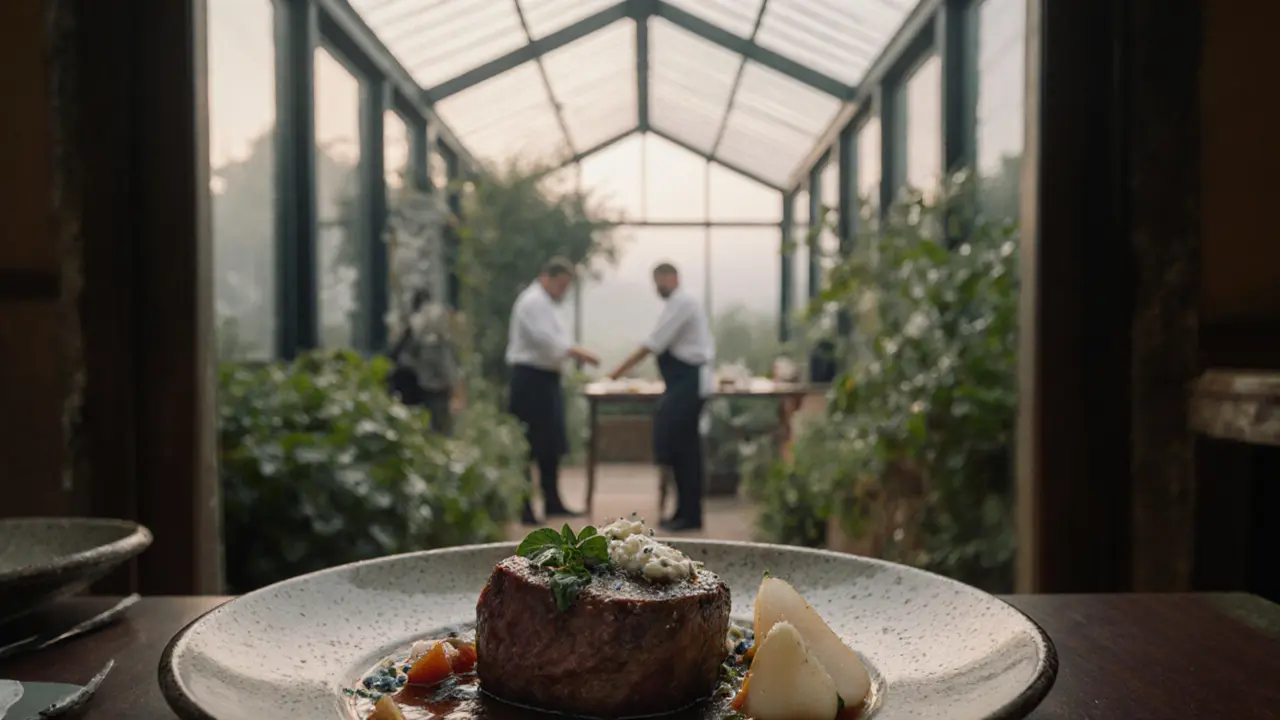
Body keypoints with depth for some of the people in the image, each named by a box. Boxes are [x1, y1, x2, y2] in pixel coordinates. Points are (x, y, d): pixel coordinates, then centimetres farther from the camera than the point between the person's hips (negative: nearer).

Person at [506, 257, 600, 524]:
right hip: (531, 379, -11)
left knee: (551, 443, 14)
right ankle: (523, 506, 2)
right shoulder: (533, 301, -13)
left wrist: (576, 352, 8)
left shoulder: (544, 302, 19)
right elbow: (546, 341, -23)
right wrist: (577, 352, -19)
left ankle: (552, 501, 23)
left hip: (544, 378, 11)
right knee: (528, 445, -5)